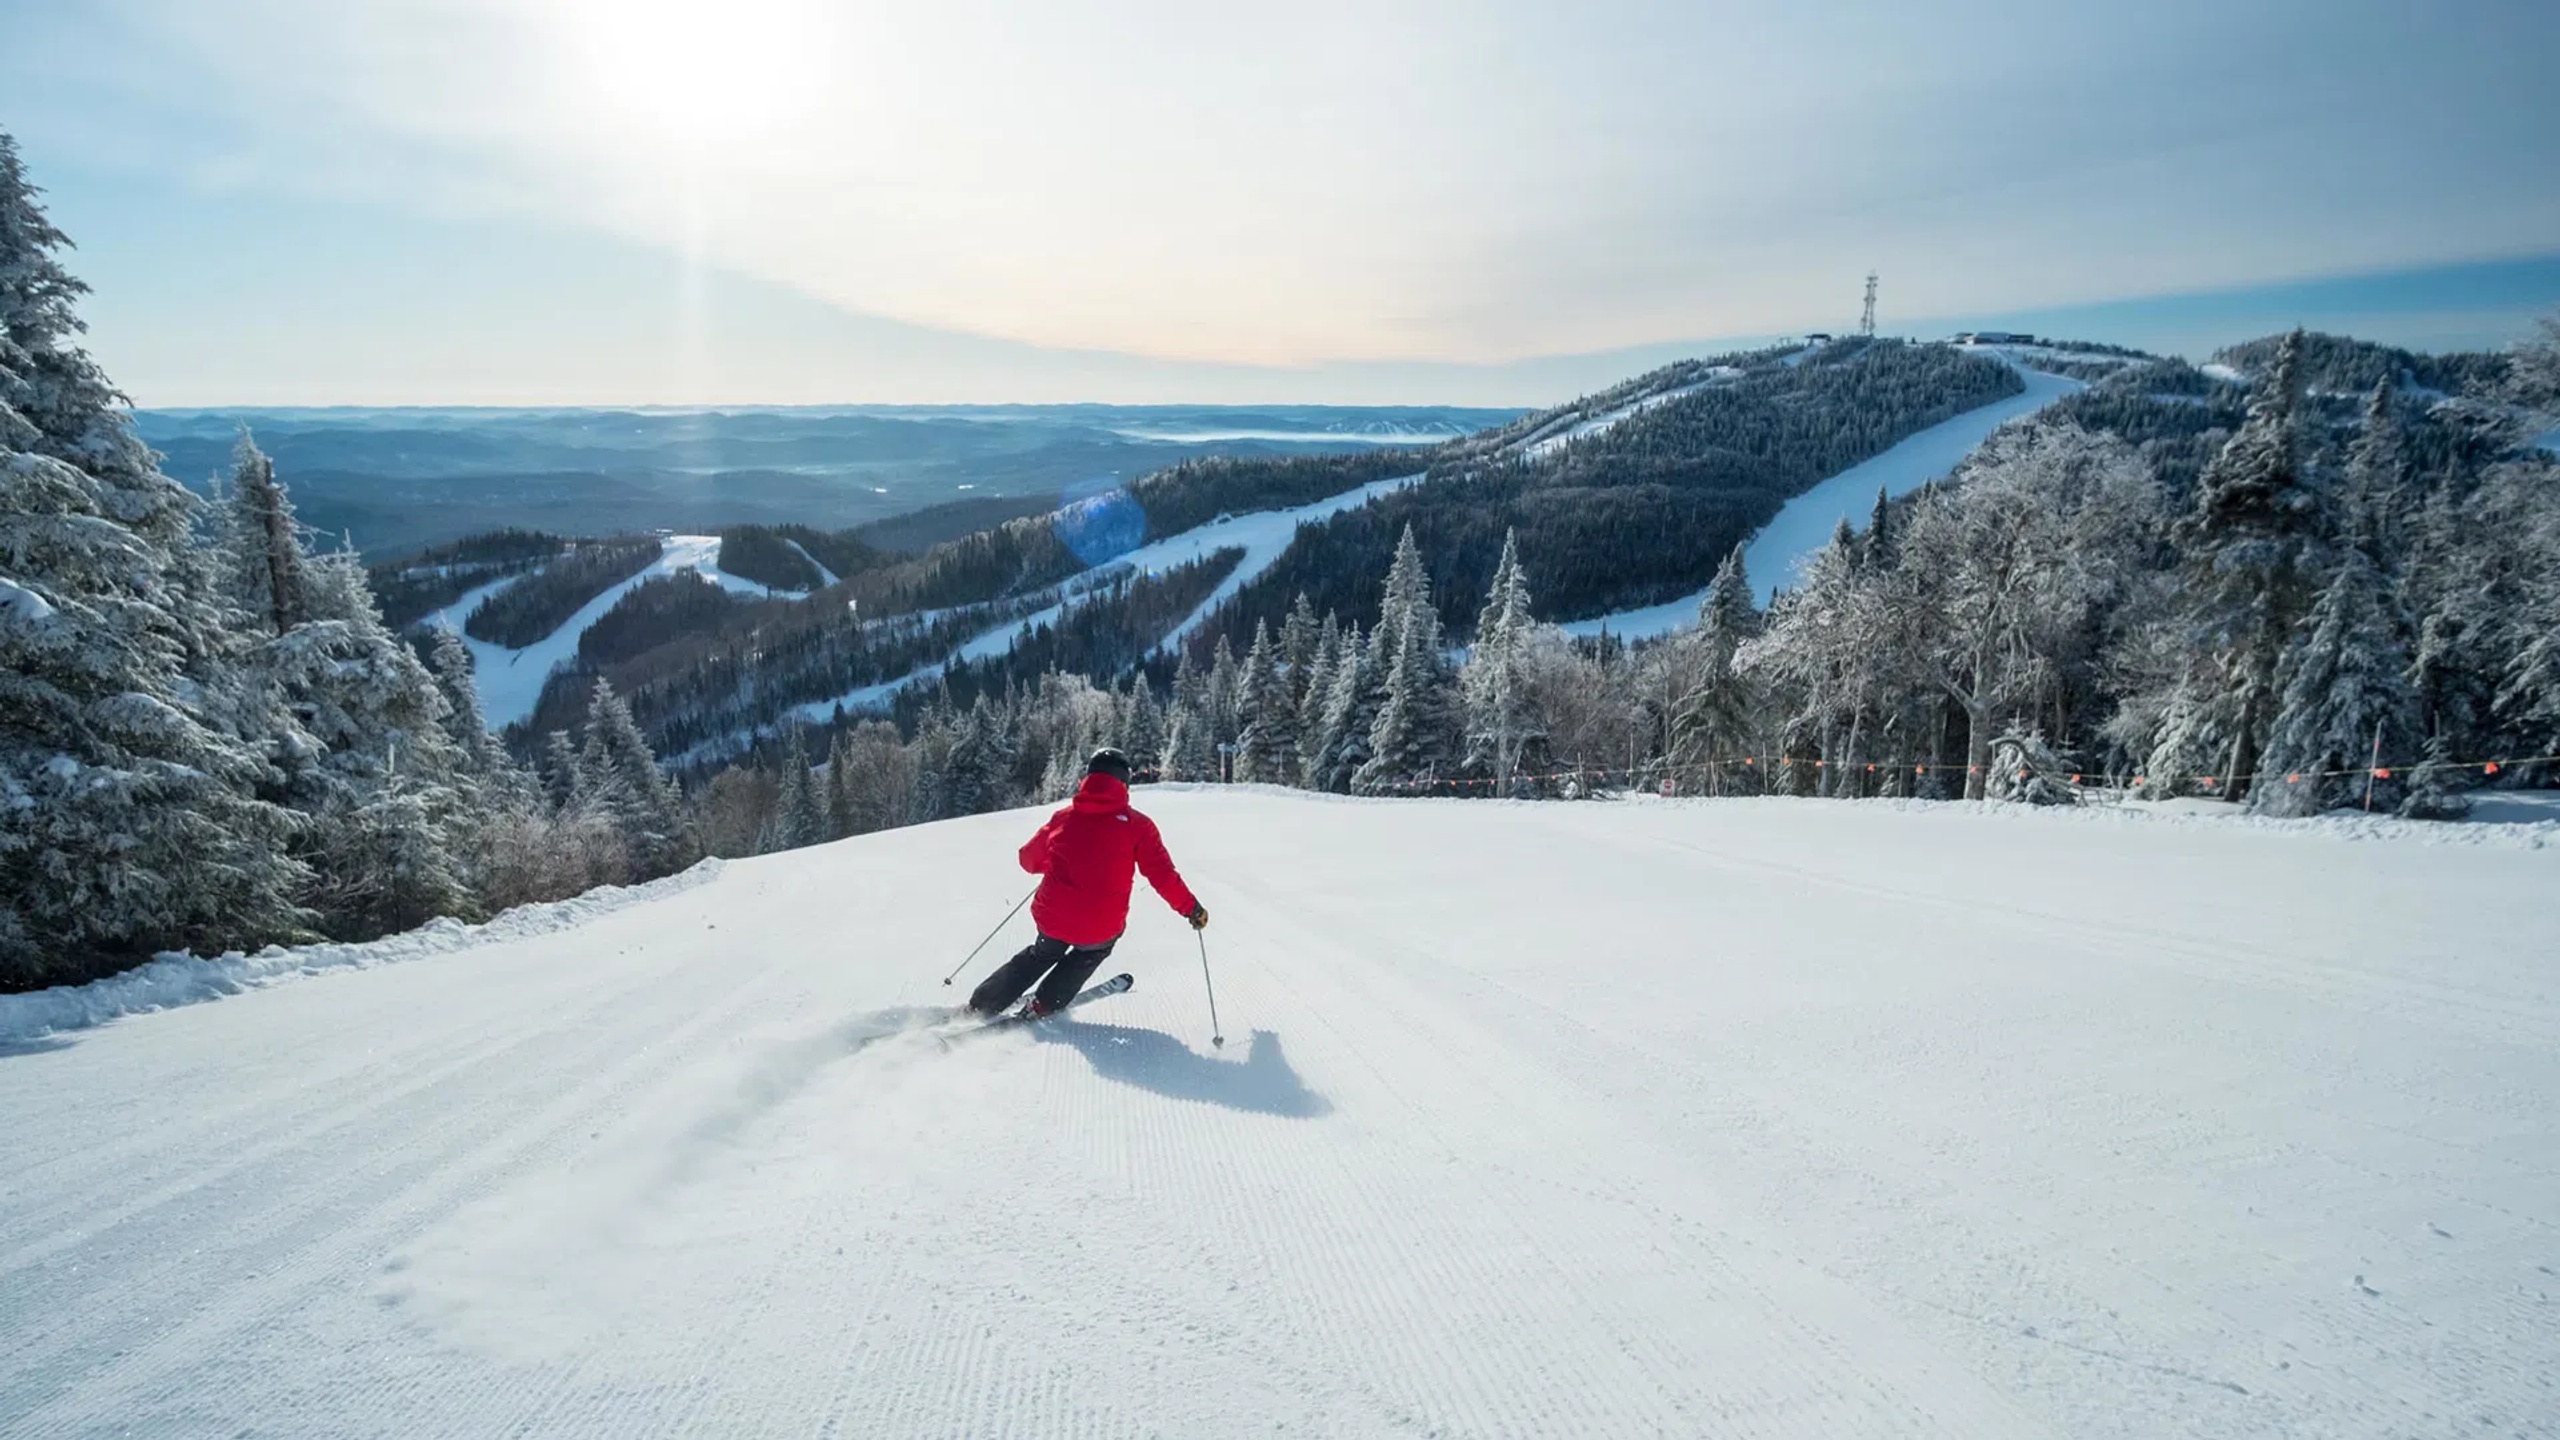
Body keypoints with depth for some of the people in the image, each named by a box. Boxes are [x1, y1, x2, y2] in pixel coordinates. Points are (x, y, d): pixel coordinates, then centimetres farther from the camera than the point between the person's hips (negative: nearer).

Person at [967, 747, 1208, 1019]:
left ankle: (980, 1006, 35)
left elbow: (1029, 860, 19)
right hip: (1099, 930, -3)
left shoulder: (1063, 817, 6)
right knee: (1092, 951, 33)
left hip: (1051, 918, 3)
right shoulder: (1137, 825, -4)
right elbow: (1163, 876, -7)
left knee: (1042, 954, 34)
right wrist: (1191, 908, 5)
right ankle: (1043, 1006, 25)